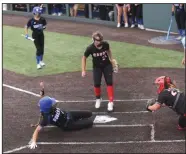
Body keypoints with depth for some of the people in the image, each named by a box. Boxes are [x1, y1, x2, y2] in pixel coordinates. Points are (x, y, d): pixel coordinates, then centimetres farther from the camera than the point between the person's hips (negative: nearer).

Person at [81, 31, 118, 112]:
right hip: (97, 67, -1)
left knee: (109, 83, -6)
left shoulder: (105, 44, -24)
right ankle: (98, 99, 26)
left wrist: (111, 59, 10)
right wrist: (83, 70, -15)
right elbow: (84, 58, -12)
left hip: (107, 65, 1)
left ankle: (111, 102, -2)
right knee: (97, 84, -3)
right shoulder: (90, 48, -27)